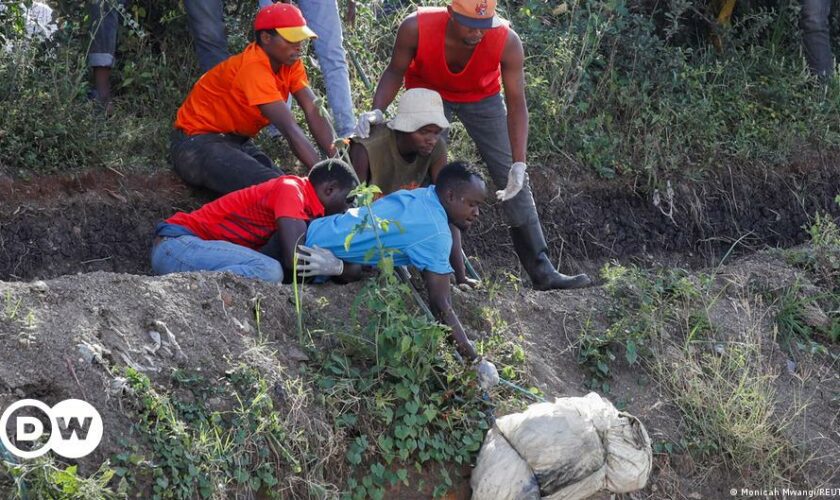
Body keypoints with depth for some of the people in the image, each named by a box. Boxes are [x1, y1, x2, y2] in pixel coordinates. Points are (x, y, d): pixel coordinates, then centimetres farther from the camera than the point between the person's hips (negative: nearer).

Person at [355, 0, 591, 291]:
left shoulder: (507, 42, -35)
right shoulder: (417, 28, -35)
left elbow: (516, 105, -30)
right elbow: (395, 71, -17)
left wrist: (519, 163, -39)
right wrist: (377, 111, -34)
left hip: (482, 96, 0)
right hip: (428, 92, 0)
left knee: (513, 180, -5)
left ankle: (541, 270, -2)